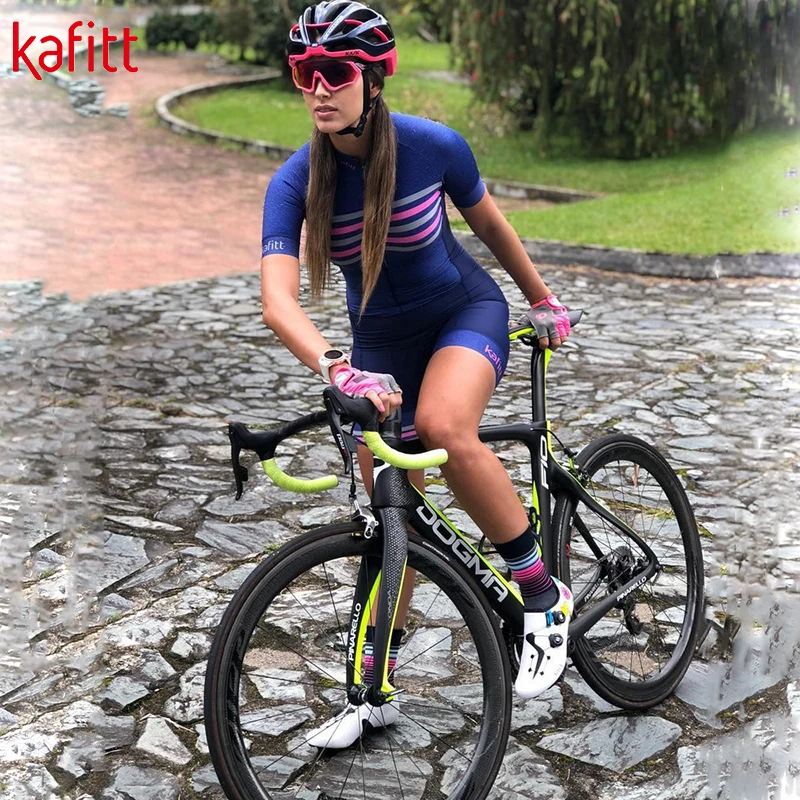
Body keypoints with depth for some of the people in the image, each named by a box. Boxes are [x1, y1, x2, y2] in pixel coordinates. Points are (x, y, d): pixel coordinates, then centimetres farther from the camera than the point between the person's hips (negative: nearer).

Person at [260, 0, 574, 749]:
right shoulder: (295, 181, -20)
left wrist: (543, 300, 11)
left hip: (466, 311, -2)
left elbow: (489, 223, -2)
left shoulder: (433, 145, -22)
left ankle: (545, 595, -15)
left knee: (443, 426, -34)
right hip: (382, 340, 3)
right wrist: (337, 371, -52)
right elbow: (277, 298, -34)